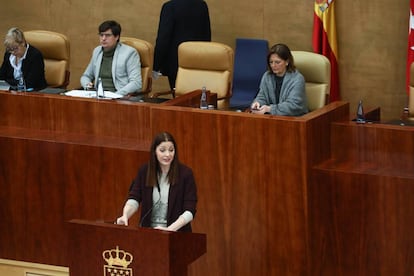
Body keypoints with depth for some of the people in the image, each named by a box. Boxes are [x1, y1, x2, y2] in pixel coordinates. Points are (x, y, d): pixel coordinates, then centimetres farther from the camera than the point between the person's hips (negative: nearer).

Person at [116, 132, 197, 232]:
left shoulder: (185, 173, -3)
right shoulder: (144, 171, 5)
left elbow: (189, 211, -7)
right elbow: (134, 198, -1)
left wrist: (170, 229, -22)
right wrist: (125, 215, -22)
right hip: (148, 232, 2)